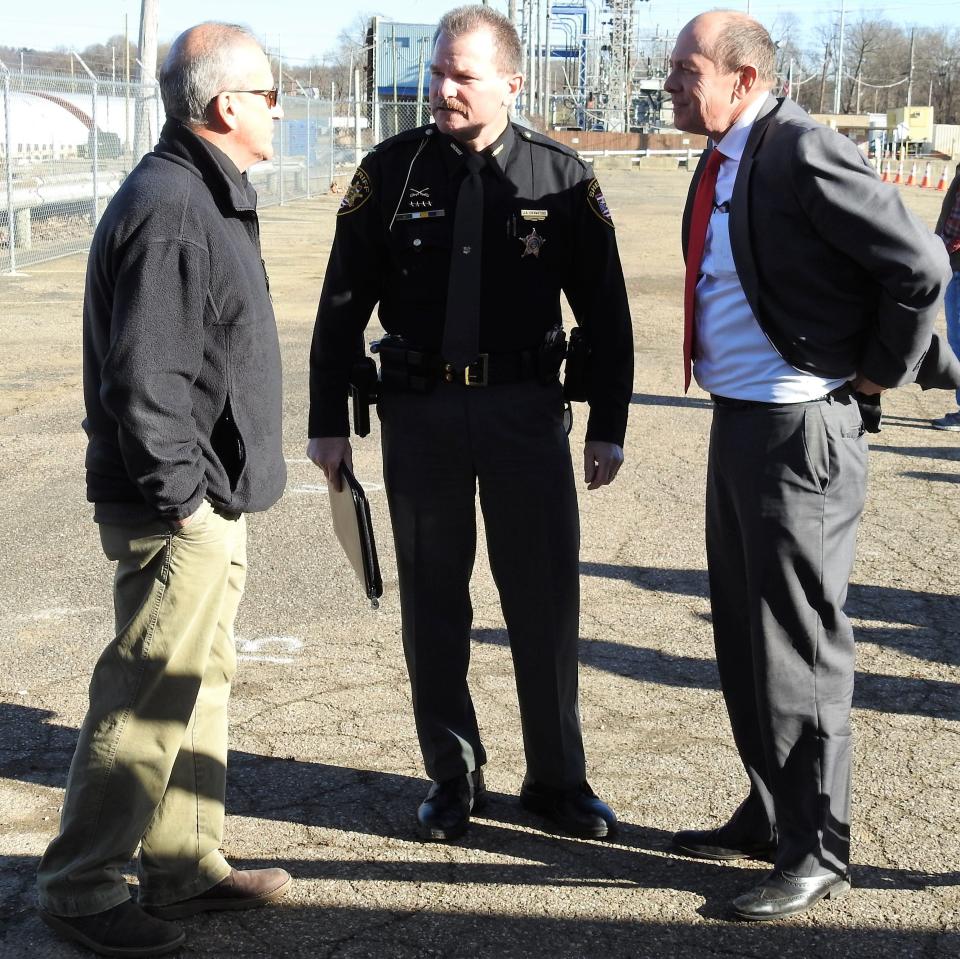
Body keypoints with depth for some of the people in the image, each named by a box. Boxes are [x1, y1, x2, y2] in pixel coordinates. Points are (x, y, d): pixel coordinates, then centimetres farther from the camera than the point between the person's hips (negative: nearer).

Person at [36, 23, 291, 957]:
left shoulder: (203, 195, 14)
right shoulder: (168, 210, -20)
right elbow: (143, 379, -25)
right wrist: (182, 498, -20)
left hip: (208, 502, 11)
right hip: (177, 509, -11)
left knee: (199, 682, 17)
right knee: (146, 697, -1)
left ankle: (185, 863, 30)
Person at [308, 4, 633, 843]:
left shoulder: (561, 176, -2)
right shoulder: (393, 171, -1)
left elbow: (605, 311, 3)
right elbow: (343, 305, 3)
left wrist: (609, 426, 2)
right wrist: (328, 422, 2)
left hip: (525, 408, 0)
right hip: (419, 411, 1)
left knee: (546, 600, 5)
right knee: (433, 605, 8)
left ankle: (558, 779, 22)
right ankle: (453, 780, 24)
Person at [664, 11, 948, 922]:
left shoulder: (804, 153, -19)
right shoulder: (720, 164, 10)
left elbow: (920, 265, -21)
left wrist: (879, 372, -11)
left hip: (799, 431, -9)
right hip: (735, 423, 10)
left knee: (798, 643, 0)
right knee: (743, 635, 18)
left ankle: (816, 852, 15)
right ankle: (769, 814, 34)